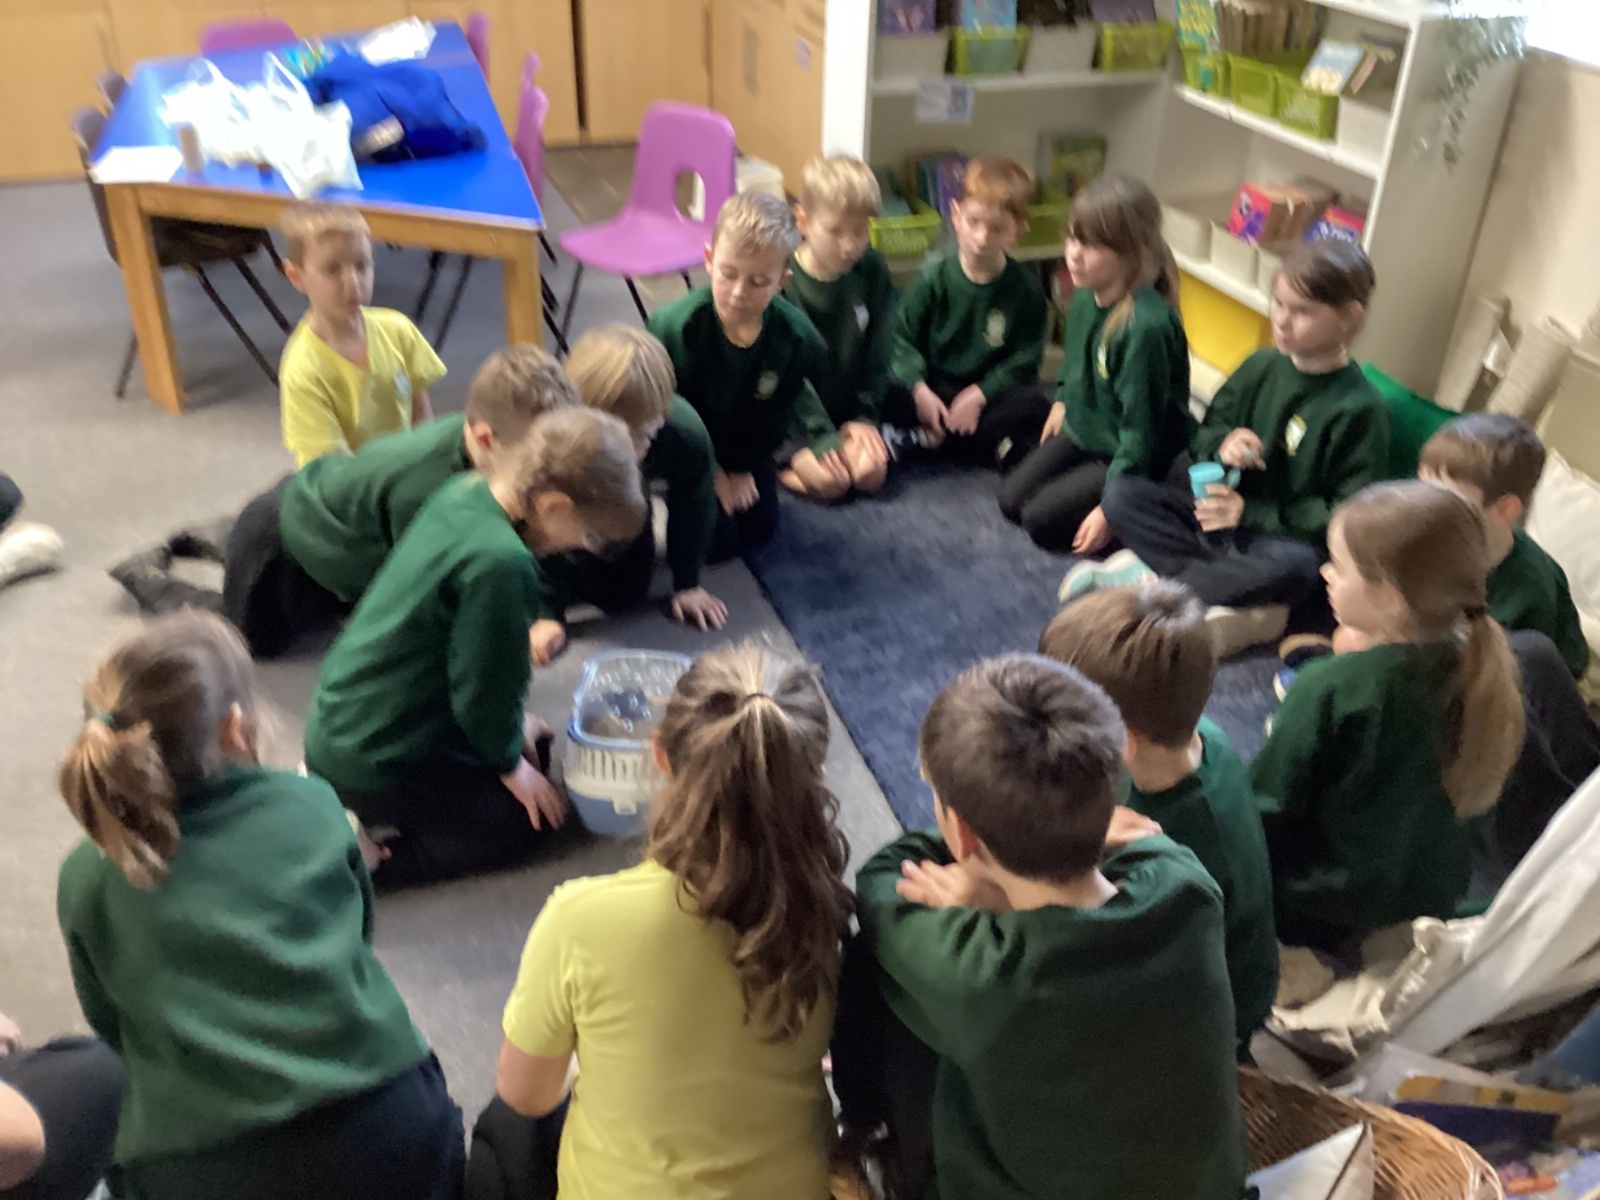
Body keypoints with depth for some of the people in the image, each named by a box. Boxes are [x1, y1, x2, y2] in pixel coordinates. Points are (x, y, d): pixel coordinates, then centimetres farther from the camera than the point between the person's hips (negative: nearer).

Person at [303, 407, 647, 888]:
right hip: (373, 762, -9)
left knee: (533, 746, 20)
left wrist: (508, 729, 16)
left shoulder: (465, 492, -3)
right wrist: (509, 764, -1)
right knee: (524, 819, 5)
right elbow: (484, 686, -20)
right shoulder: (500, 562, -31)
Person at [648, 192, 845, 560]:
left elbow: (779, 406, -8)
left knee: (759, 532, 13)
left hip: (748, 445, 3)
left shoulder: (796, 336, -25)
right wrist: (712, 472, -17)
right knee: (716, 544, -7)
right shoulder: (673, 327, -33)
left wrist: (743, 467, -6)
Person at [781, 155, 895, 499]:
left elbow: (878, 354, 5)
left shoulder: (872, 271, -4)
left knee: (870, 473, -19)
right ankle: (772, 465, 4)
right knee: (830, 482, -22)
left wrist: (866, 417, -5)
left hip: (845, 410, 4)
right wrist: (798, 448, -23)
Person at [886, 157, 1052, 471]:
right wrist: (920, 389, -23)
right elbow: (903, 339, -6)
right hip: (934, 388, 0)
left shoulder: (1026, 290, -7)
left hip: (989, 390, 0)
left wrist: (980, 394, -21)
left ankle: (933, 437, -22)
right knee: (888, 396, -29)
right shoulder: (934, 277, -7)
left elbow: (1025, 359, -7)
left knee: (1036, 406, -30)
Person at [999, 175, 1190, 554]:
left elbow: (1141, 428, -28)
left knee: (1042, 520, -12)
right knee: (1011, 499, 4)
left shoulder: (1146, 326, -34)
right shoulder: (1084, 295, -9)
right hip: (1083, 432, 8)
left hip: (1139, 457, -8)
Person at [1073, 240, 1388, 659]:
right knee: (1122, 497, -13)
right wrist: (1221, 445, -16)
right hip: (1223, 508, 6)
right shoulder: (1262, 366, 2)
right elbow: (1204, 434, 10)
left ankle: (1151, 578, -25)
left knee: (1292, 568, -40)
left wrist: (1250, 514, -21)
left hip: (1283, 537, -5)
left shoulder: (1361, 409, -13)